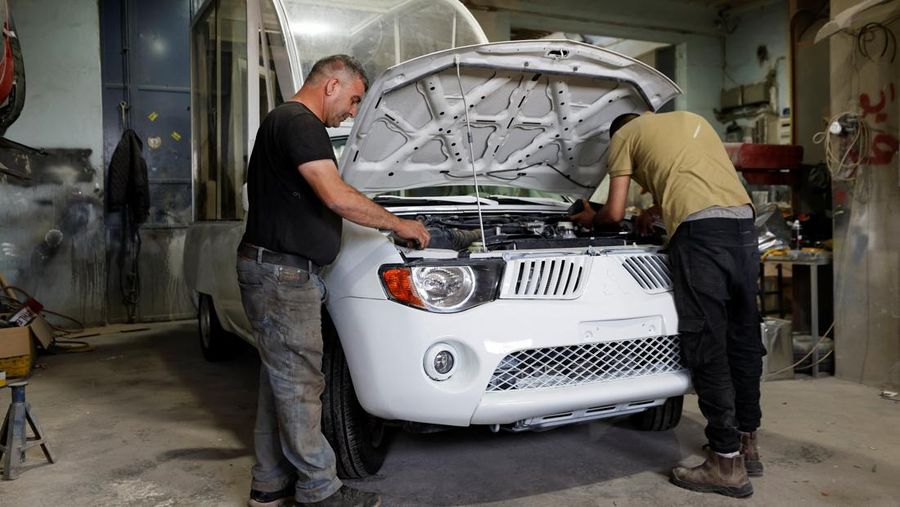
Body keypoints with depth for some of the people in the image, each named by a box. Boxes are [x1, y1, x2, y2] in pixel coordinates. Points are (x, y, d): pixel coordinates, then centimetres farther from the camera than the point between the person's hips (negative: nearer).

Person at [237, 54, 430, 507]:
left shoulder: (285, 122, 22)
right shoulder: (298, 122, -13)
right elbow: (338, 197, -22)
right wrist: (398, 225, -10)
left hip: (282, 272, 11)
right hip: (280, 273, -11)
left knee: (280, 382, 14)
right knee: (300, 384, -3)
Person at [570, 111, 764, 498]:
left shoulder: (624, 135, 14)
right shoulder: (692, 120, 33)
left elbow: (614, 213, 12)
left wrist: (589, 219, 32)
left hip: (700, 231, -7)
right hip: (743, 221, 7)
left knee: (706, 346, -3)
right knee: (743, 338, 13)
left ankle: (727, 463, 0)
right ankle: (747, 445, 25)